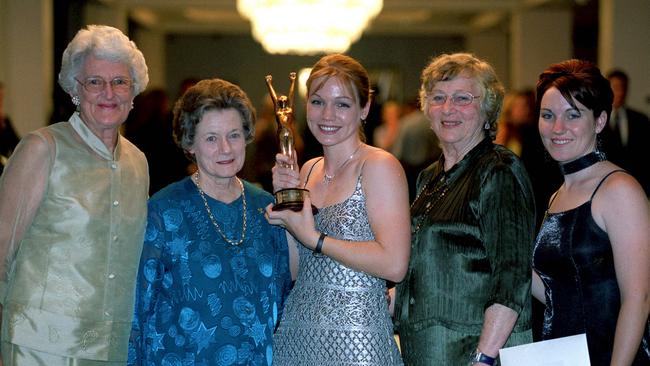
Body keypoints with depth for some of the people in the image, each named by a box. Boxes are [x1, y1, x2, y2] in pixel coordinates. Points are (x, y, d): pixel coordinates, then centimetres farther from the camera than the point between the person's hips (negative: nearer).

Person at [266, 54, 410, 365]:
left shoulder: (379, 166, -9)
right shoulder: (309, 170, 11)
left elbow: (394, 264, -20)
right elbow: (292, 267, 14)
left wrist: (313, 238, -13)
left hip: (355, 340, -6)